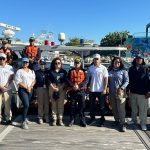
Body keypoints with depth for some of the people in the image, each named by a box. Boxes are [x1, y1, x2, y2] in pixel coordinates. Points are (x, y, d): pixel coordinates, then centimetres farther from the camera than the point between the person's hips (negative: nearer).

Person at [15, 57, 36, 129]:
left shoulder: (32, 71, 15)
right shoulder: (19, 71, -1)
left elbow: (34, 80, 10)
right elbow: (18, 82, -9)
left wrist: (30, 87, -7)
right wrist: (26, 87, -12)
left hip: (30, 90, 5)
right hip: (22, 90, -5)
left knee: (26, 105, 9)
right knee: (26, 105, -17)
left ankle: (25, 118, 30)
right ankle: (24, 122, -11)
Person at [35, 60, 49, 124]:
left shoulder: (48, 71, 10)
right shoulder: (37, 72, 7)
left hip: (47, 88, 1)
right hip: (40, 89, -1)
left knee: (46, 103, 3)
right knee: (40, 103, -1)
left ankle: (46, 117, 11)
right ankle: (40, 117, 6)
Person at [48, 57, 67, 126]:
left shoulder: (64, 71, 10)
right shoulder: (51, 71, 9)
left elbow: (65, 81, 5)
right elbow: (49, 81, 3)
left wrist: (59, 88, -7)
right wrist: (53, 88, -9)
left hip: (61, 88, 0)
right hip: (53, 88, 0)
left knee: (61, 104, -2)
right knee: (54, 104, 0)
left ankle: (60, 119, 3)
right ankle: (54, 119, 5)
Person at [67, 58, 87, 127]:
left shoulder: (83, 71, 8)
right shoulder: (71, 71, 10)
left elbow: (85, 80, -2)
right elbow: (68, 80, 2)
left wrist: (79, 86, -15)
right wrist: (73, 86, -14)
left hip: (81, 91, 0)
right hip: (72, 91, 1)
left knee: (81, 106, 2)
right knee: (72, 106, 5)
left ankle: (82, 121, 10)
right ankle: (72, 120, 15)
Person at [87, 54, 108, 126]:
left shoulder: (103, 68, -5)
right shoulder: (90, 68, 5)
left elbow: (106, 79, -5)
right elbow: (88, 78, 12)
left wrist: (105, 89, -10)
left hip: (101, 90, -3)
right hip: (92, 90, 3)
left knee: (102, 106, 6)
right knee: (91, 105, 12)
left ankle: (102, 119, 19)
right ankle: (92, 118, 27)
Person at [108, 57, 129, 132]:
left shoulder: (123, 71, 2)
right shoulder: (110, 71, 12)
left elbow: (126, 81, -4)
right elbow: (108, 81, 15)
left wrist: (121, 88, -17)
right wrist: (107, 90, 4)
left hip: (120, 92, -4)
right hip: (112, 93, 4)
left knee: (121, 108, -7)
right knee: (114, 108, 9)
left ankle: (122, 124, -3)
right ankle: (117, 120, 23)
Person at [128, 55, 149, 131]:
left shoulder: (145, 69, -4)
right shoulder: (131, 69, 5)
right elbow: (129, 80, 8)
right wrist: (129, 89, 4)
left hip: (142, 92, -3)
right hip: (133, 92, 4)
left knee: (143, 109, 2)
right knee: (133, 108, 17)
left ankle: (143, 123, 13)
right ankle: (134, 120, 33)